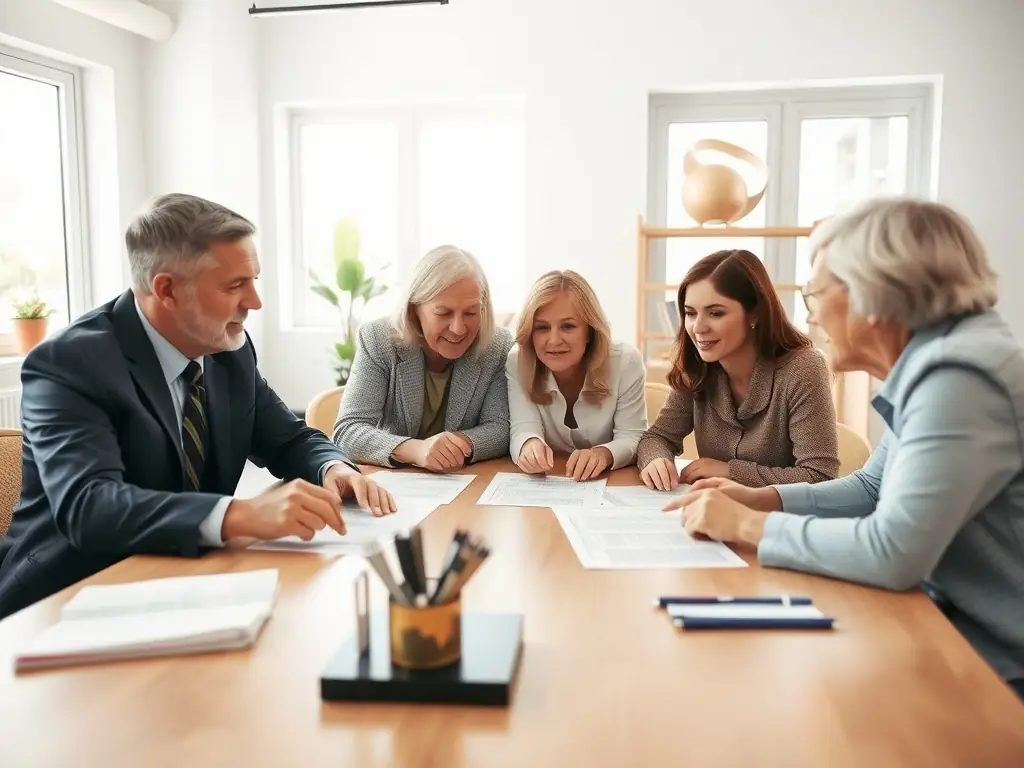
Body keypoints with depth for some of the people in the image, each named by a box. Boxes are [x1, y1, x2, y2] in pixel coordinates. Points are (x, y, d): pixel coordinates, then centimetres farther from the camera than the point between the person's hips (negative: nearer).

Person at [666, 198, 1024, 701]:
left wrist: (746, 525, -19)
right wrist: (762, 499, 1)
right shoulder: (932, 363, 5)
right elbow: (872, 488, 15)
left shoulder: (958, 378, -26)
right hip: (959, 631, 8)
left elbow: (892, 552, -32)